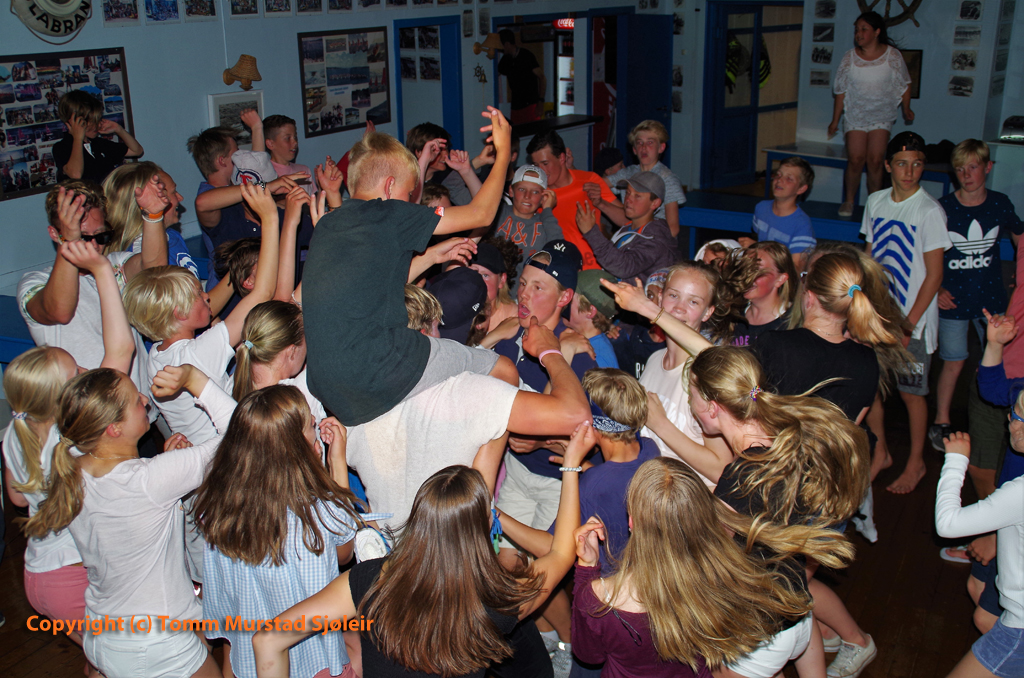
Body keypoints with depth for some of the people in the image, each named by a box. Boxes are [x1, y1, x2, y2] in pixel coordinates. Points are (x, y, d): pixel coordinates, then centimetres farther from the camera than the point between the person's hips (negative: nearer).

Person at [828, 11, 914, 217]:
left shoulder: (892, 55, -4)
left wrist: (906, 108, -4)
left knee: (875, 160, -8)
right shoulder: (849, 57, -2)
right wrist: (835, 121, 5)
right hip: (855, 115, 1)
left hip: (881, 116, 0)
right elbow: (841, 91, 3)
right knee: (855, 159, -8)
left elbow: (904, 84, 6)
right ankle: (848, 201, 9)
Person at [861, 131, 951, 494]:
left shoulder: (930, 211, -13)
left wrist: (909, 323, -15)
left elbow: (934, 275, -13)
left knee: (911, 392, 5)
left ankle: (916, 462, 24)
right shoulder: (875, 202, 4)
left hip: (912, 318, -5)